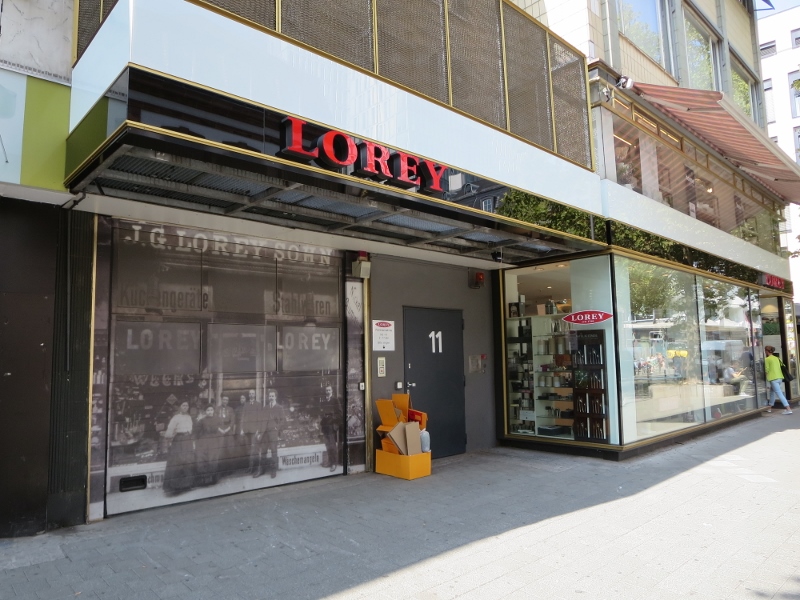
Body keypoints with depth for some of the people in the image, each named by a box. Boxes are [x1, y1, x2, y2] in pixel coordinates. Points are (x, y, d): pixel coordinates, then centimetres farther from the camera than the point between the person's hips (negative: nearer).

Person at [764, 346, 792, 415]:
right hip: (780, 377, 8)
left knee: (780, 394, -9)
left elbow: (767, 370, -9)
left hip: (773, 378, -8)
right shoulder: (777, 358, 14)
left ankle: (788, 409, -16)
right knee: (772, 392, 20)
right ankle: (769, 408, 28)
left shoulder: (767, 359, -7)